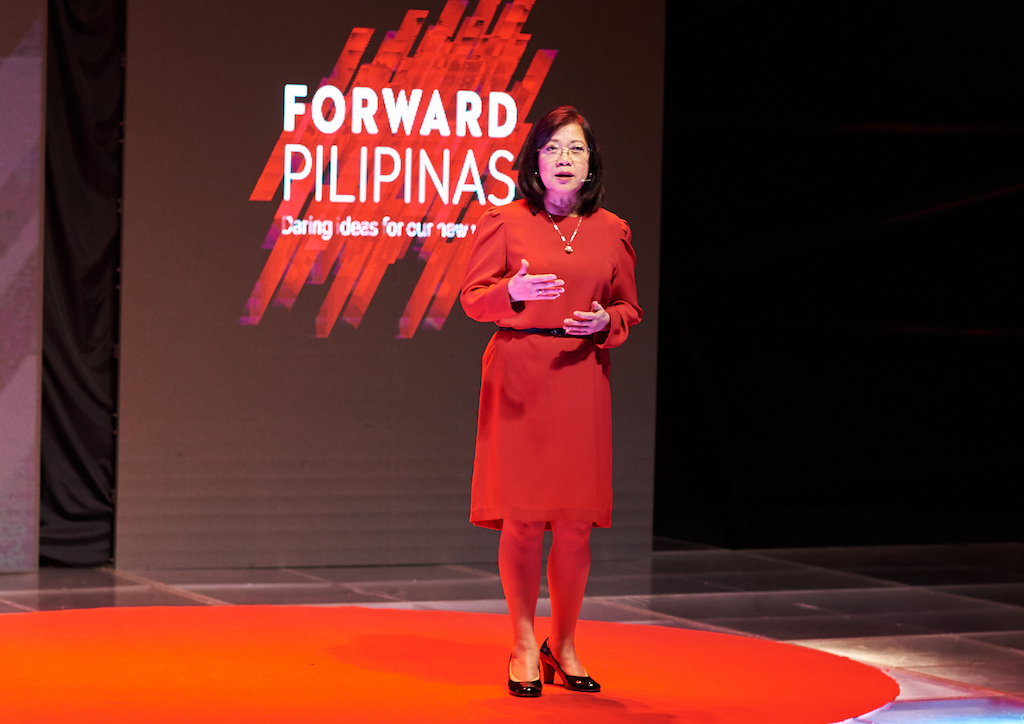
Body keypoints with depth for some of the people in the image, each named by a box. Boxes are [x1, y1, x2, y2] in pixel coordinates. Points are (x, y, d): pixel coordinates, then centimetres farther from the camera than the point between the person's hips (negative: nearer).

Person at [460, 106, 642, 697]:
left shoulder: (613, 232, 8)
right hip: (518, 378, -2)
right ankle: (525, 648, 9)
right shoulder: (505, 223, 2)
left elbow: (631, 308, 15)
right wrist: (511, 292, -18)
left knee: (575, 520, 2)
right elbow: (473, 298, 2)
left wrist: (604, 323, -7)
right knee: (522, 515, -3)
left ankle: (564, 647, 15)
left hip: (582, 378, 2)